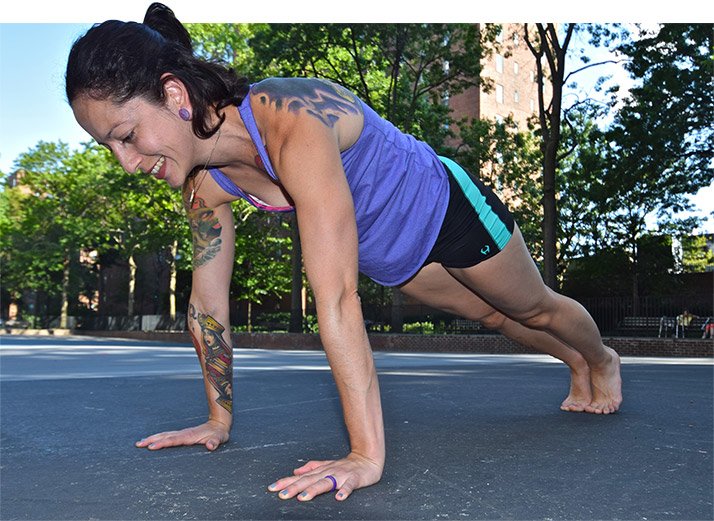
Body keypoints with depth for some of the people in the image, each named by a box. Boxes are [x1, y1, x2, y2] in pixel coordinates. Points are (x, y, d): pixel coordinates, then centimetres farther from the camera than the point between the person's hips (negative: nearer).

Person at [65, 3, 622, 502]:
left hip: (448, 209, -6)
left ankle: (603, 361, 57)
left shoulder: (294, 124, -44)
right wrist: (219, 420, -3)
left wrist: (366, 456, -47)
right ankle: (577, 367, 61)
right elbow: (208, 306, -9)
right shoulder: (205, 182, -19)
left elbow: (336, 300, -49)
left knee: (536, 308, 22)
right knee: (493, 315, 29)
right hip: (395, 259, 6)